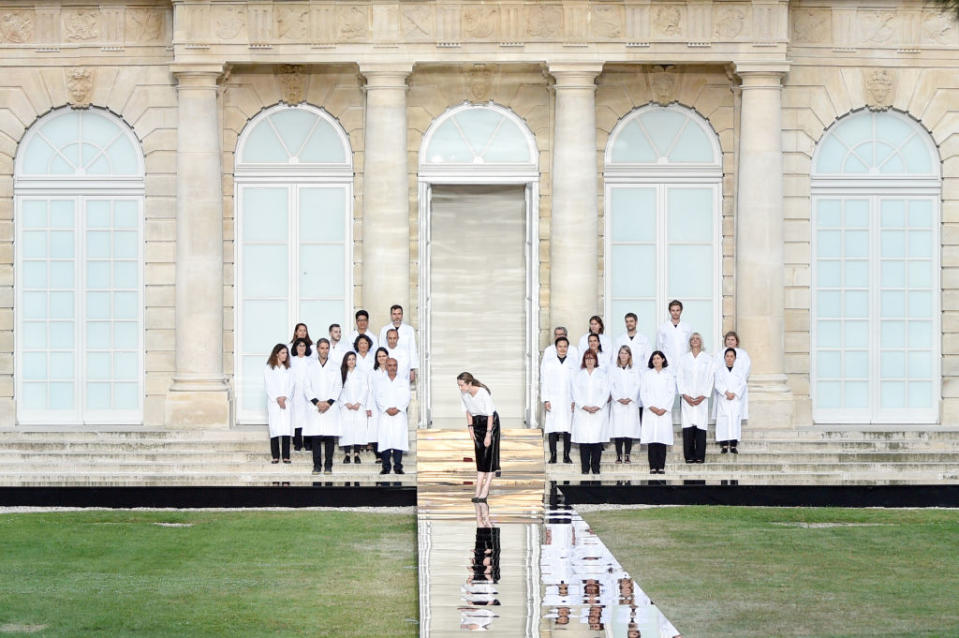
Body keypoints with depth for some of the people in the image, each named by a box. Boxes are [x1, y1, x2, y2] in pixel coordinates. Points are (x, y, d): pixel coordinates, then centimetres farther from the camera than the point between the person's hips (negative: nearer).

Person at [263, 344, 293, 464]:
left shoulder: (288, 369, 14)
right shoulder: (268, 368, 6)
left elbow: (291, 385, 7)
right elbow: (268, 386, 0)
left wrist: (285, 397, -8)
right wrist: (277, 399, -10)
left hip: (286, 403, 2)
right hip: (273, 403, -2)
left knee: (286, 428, -5)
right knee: (274, 429, -7)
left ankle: (286, 456, -4)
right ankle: (275, 456, -5)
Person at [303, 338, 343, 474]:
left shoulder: (335, 368, 11)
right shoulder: (311, 367, 11)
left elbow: (338, 387, 4)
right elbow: (307, 387, 5)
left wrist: (329, 402, -8)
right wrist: (317, 402, -8)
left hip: (331, 407, 0)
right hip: (315, 407, 0)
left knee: (330, 437, -4)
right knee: (315, 437, -3)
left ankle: (328, 466, -1)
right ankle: (317, 465, 1)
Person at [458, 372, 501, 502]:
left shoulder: (483, 393, -28)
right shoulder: (463, 394, -10)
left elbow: (490, 414, -22)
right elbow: (468, 411, 5)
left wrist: (488, 434, -22)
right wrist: (470, 428, 1)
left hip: (490, 421, -6)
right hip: (477, 422, 6)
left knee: (489, 456, -8)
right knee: (479, 456, 3)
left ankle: (484, 492, -8)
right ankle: (478, 490, 4)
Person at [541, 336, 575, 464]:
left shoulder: (574, 362, 8)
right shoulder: (548, 363, 10)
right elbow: (544, 382, 8)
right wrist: (545, 400, -1)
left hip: (569, 401, 0)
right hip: (553, 401, 0)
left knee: (567, 429, -1)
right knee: (552, 429, -4)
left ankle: (566, 455, 5)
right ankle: (553, 455, 1)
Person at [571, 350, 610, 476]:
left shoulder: (602, 375, 11)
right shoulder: (578, 375, 13)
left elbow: (606, 392, 3)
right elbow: (576, 393, 4)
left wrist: (597, 406, -10)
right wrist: (584, 406, -10)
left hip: (599, 412, 0)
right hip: (582, 412, 0)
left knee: (597, 438, -7)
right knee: (583, 438, -6)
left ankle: (595, 467, 0)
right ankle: (585, 468, -3)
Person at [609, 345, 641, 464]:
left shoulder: (635, 371, 12)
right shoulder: (613, 371, 11)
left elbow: (637, 386, 4)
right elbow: (611, 386, 4)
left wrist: (630, 398, -9)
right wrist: (619, 398, -9)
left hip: (631, 404, 0)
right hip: (617, 404, 0)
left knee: (630, 430, -5)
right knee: (618, 430, -6)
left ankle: (627, 455, -1)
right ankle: (619, 455, -3)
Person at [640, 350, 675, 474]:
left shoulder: (668, 375, 11)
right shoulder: (647, 375, 12)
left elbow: (671, 393, 5)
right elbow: (643, 392, 5)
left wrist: (664, 408, -6)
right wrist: (651, 407, -8)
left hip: (664, 412, 0)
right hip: (650, 412, 0)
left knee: (662, 439, -5)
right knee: (651, 438, -6)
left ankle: (661, 466, -5)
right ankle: (653, 466, -6)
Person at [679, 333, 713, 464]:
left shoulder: (708, 359, 8)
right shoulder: (684, 358, 10)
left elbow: (710, 379, 3)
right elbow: (680, 378, 6)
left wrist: (703, 396, -7)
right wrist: (684, 395, -6)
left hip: (702, 398, -1)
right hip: (686, 398, 1)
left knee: (701, 425, -6)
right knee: (688, 426, -5)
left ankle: (700, 456, -3)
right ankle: (689, 456, -2)